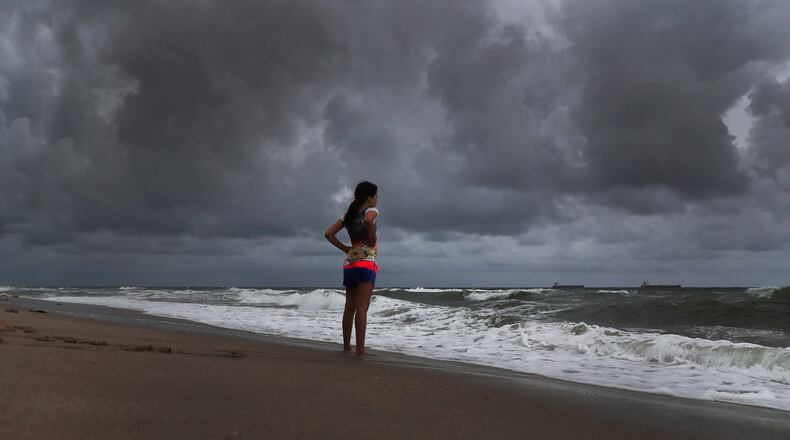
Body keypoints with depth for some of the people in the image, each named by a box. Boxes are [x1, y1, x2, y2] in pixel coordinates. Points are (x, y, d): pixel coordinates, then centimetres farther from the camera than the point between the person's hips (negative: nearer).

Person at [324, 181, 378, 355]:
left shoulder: (348, 215, 16)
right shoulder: (371, 210, -4)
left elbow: (328, 233, 11)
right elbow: (368, 220, -29)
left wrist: (344, 248, 11)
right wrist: (373, 238, -14)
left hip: (349, 262, 7)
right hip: (366, 262, -7)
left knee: (350, 307, 9)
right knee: (362, 307, -9)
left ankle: (346, 346, 12)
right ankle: (360, 349, -10)